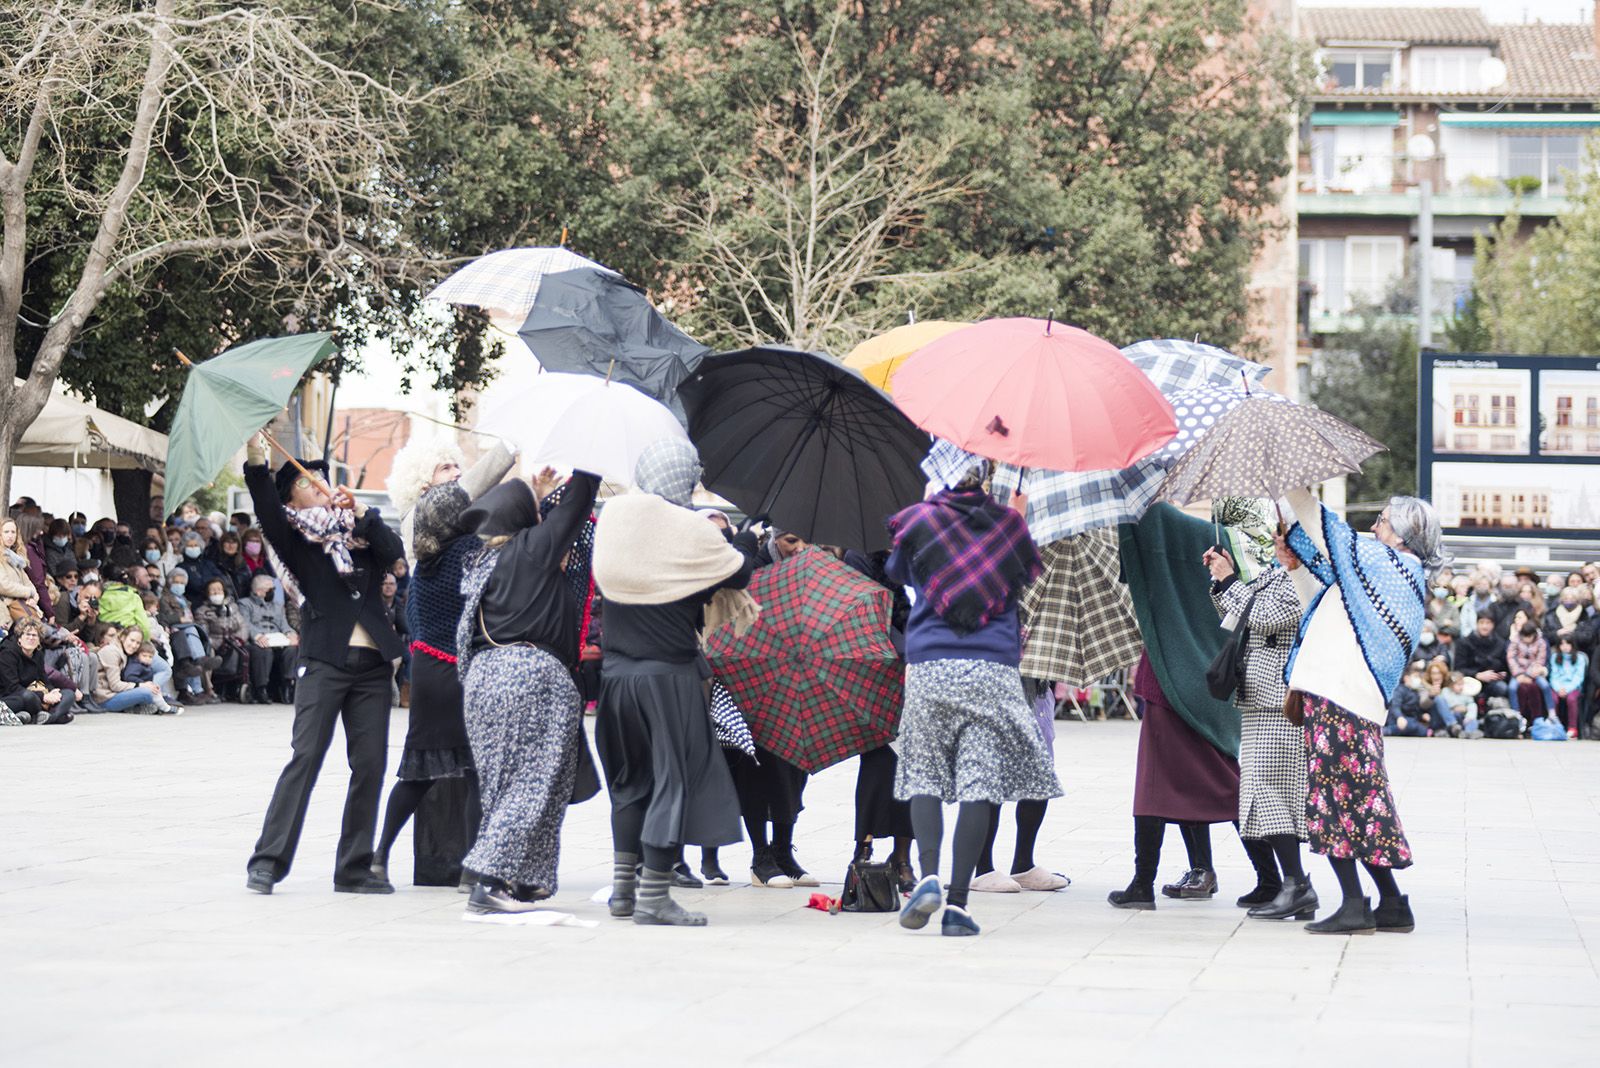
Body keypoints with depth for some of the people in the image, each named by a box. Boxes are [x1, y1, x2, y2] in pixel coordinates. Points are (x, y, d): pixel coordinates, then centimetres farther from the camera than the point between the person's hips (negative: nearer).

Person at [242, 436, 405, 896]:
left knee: (370, 764, 1)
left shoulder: (357, 532, 17)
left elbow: (394, 553, 1)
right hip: (324, 662, -4)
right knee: (305, 757, -12)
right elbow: (267, 511, -13)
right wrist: (255, 460, -27)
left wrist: (363, 512, -7)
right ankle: (268, 861, -11)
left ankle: (355, 868, 7)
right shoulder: (296, 538, 5)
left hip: (371, 664, 4)